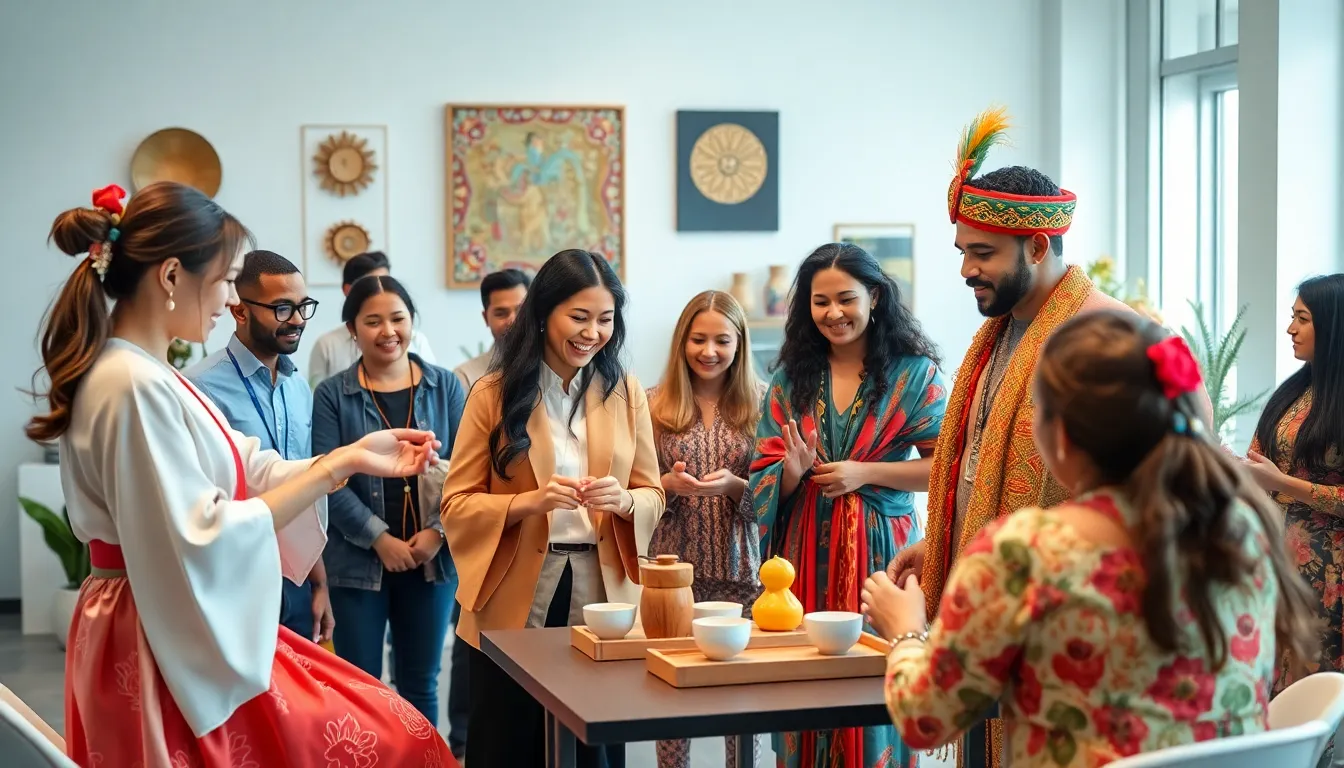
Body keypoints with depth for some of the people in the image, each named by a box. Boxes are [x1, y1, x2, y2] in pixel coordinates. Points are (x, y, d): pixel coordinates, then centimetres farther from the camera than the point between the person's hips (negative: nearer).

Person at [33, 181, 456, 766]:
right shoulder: (135, 385, -20)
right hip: (164, 649, -10)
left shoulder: (143, 372, 10)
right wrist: (334, 467, -18)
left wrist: (353, 456, 2)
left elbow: (243, 471, 8)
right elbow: (201, 543, -23)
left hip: (177, 631, 10)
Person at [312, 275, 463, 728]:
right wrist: (380, 540, -14)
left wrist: (438, 531, -12)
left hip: (432, 560, 2)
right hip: (359, 563, -2)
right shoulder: (332, 395, -1)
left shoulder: (445, 387, 5)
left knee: (420, 682, 11)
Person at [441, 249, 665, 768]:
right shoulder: (495, 393, -3)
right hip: (517, 603, -2)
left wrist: (622, 500, -14)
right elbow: (457, 505, -4)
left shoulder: (626, 392, 5)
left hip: (601, 594, 2)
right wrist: (530, 502, -21)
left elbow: (652, 496, 8)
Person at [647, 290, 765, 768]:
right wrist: (669, 483, -14)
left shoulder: (759, 404, 2)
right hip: (673, 569, 0)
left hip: (740, 570, 0)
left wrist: (734, 485, -16)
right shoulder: (656, 406, 3)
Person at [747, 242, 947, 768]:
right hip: (805, 551, 3)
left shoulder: (914, 373, 0)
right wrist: (792, 473, -12)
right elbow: (765, 477, 9)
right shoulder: (791, 378, 9)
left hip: (879, 546, -3)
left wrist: (864, 473, -12)